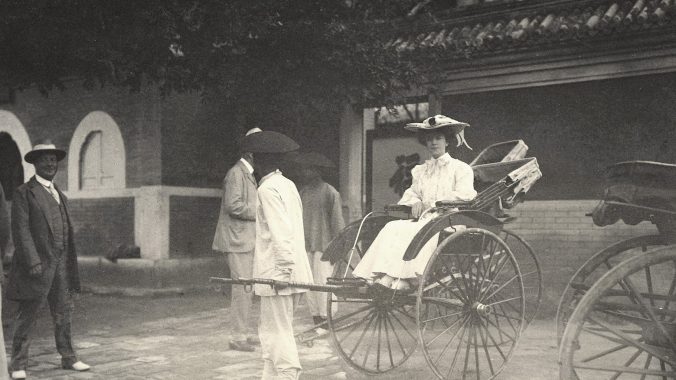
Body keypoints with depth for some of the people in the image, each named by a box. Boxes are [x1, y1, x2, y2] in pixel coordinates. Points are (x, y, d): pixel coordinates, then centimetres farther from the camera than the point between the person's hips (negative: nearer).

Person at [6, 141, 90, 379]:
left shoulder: (60, 196, 19)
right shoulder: (24, 193, -3)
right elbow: (20, 230, -11)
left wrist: (71, 266, 14)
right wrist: (33, 262, -19)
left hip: (62, 264, 6)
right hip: (37, 264, -6)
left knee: (63, 313, 10)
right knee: (28, 315, -1)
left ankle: (68, 357, 19)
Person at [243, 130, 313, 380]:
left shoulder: (268, 189, -11)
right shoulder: (288, 184, 15)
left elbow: (281, 232, -20)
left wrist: (283, 268, -21)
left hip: (277, 273, -9)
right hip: (294, 271, 9)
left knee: (278, 333, -5)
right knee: (272, 331, 15)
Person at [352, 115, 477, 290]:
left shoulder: (461, 168, 6)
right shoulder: (420, 171, 23)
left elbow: (465, 196, -6)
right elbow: (411, 193, 20)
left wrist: (433, 205, -11)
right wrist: (415, 202, -5)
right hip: (423, 219, 5)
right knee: (392, 227, -24)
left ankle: (400, 280, -40)